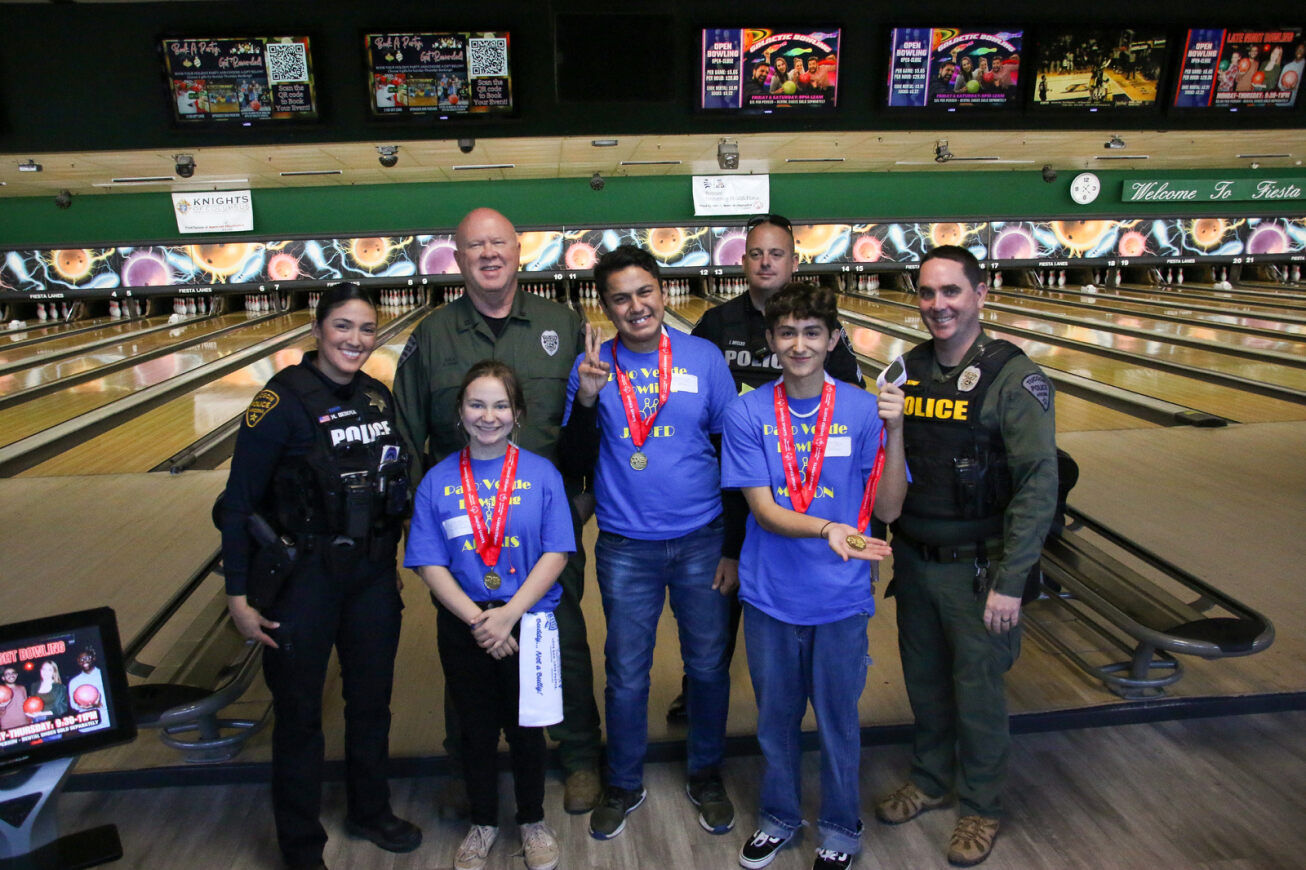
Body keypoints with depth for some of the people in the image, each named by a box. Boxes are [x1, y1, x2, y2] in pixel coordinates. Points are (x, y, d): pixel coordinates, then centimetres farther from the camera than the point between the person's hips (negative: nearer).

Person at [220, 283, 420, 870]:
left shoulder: (379, 398, 2)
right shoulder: (284, 401, -15)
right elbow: (239, 502, -12)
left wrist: (391, 564, 13)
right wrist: (239, 595, -12)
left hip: (373, 576, 5)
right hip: (304, 579, -5)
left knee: (372, 701, 19)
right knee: (299, 714, 10)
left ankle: (369, 812, 42)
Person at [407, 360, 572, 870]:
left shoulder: (541, 475, -8)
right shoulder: (438, 481, -4)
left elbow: (555, 554, -10)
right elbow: (430, 565, -6)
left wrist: (509, 614, -18)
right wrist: (477, 620, -15)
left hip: (528, 625, -1)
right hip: (463, 631, 1)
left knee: (526, 731, 14)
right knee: (476, 732, 17)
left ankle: (532, 821, 38)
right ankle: (483, 823, 40)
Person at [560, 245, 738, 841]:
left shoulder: (703, 357, -4)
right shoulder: (592, 365, -3)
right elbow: (578, 459, -5)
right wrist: (586, 399, -23)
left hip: (701, 540, 0)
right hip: (626, 547, 0)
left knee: (708, 666, 14)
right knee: (626, 675, 13)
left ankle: (706, 775, 37)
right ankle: (623, 785, 34)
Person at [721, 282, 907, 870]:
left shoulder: (863, 410, -8)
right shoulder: (747, 414, -8)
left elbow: (887, 509, -9)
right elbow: (763, 509, -14)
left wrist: (894, 432, -21)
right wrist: (827, 527, -31)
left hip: (840, 598, 0)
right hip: (770, 595, 1)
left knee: (837, 721, 16)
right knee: (775, 717, 19)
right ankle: (778, 816, 43)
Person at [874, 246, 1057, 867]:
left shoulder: (1013, 378, -15)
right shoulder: (906, 369, 1)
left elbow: (1038, 487, -16)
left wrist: (1009, 583, -17)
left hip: (976, 566, -4)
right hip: (912, 559, 5)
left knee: (977, 690, 11)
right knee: (923, 681, 19)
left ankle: (980, 805, 34)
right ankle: (930, 780, 42)